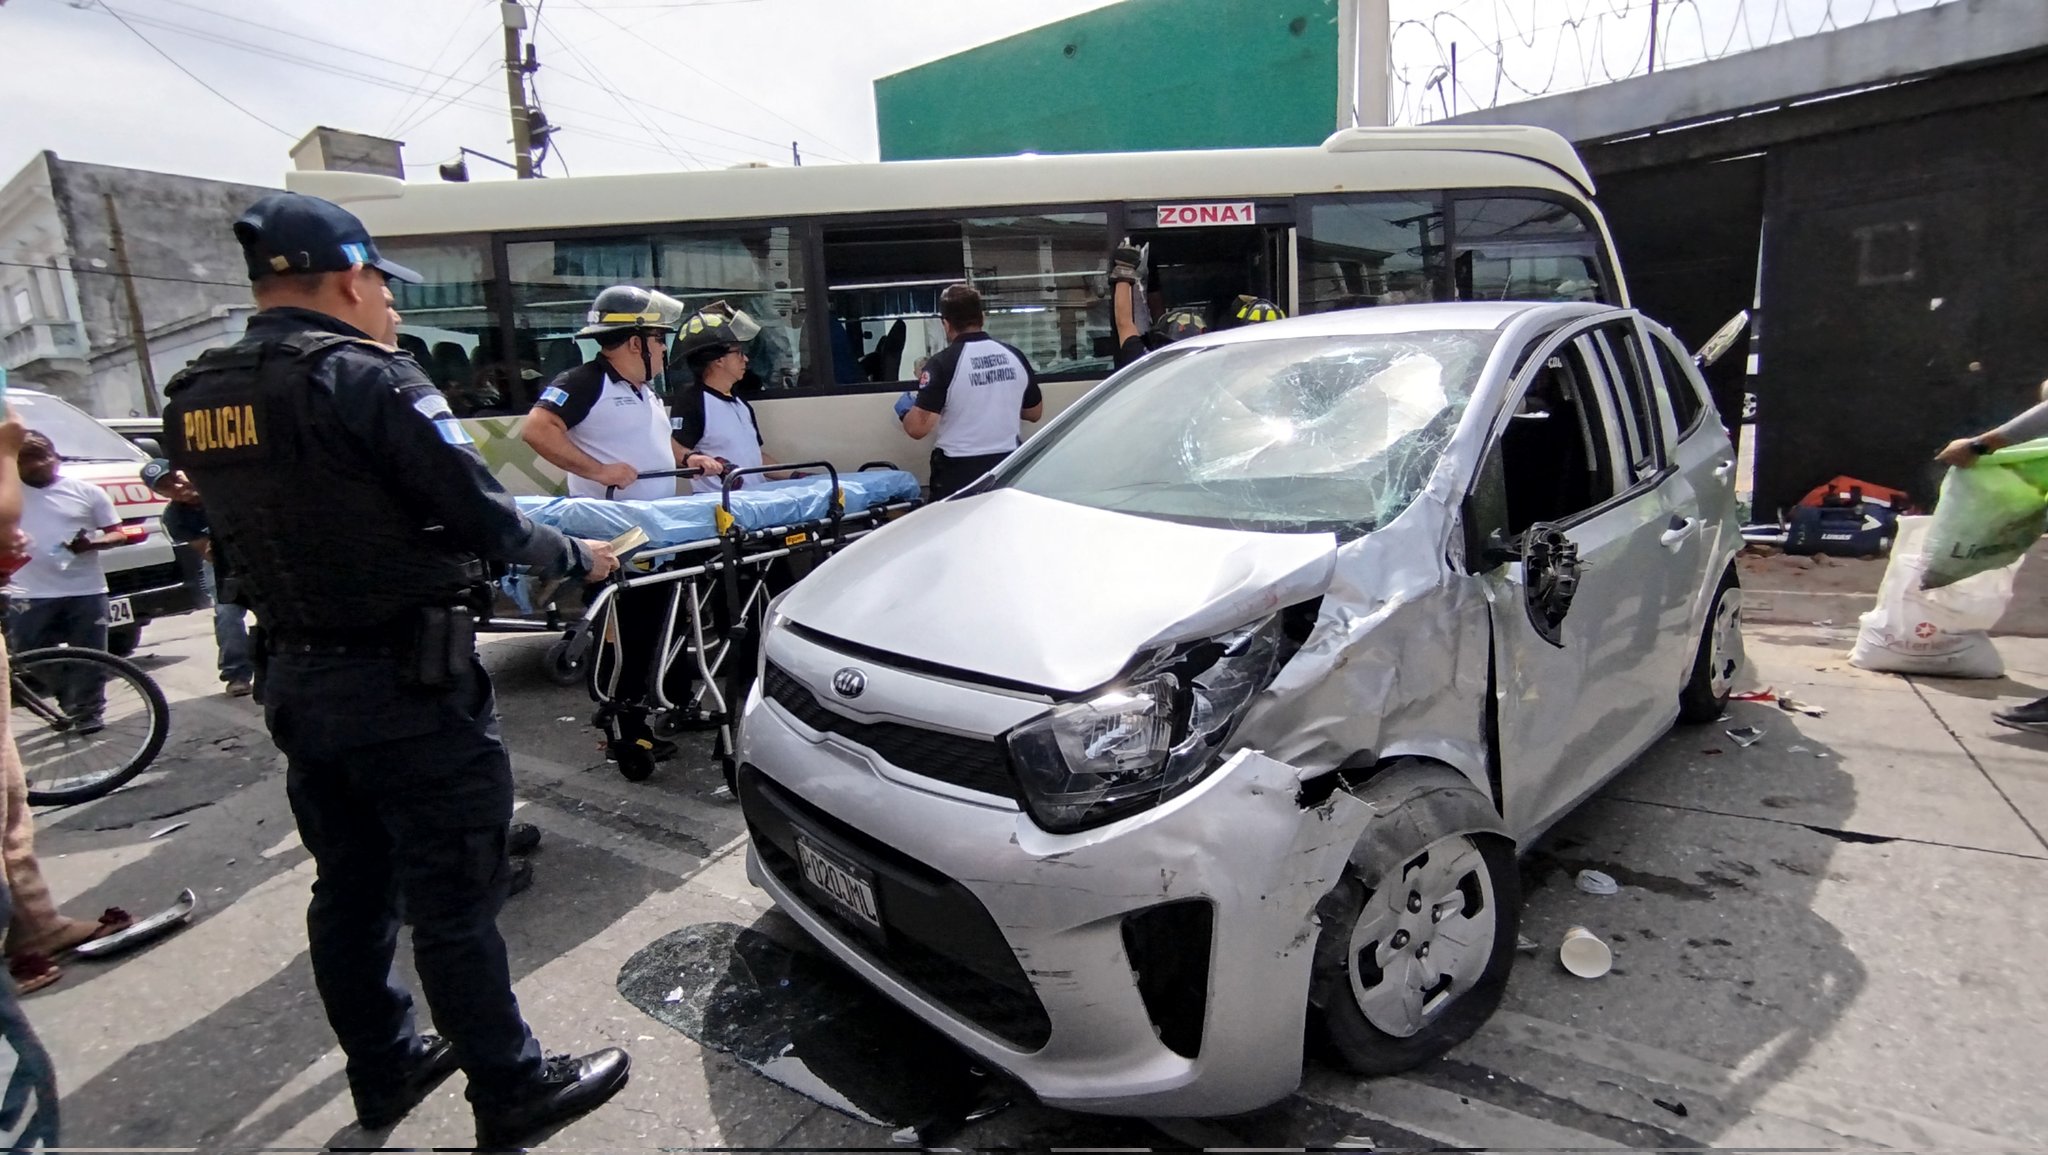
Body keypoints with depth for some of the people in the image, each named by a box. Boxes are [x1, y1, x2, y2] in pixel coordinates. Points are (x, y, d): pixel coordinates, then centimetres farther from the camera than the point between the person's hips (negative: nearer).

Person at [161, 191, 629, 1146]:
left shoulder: (193, 399, 6)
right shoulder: (365, 378, -17)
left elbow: (256, 528, 11)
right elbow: (482, 520, -17)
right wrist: (576, 556, -1)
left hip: (292, 681, 8)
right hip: (404, 683, -8)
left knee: (349, 888, 19)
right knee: (453, 898, 3)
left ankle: (384, 1070, 37)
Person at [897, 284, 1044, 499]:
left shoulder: (943, 363, -13)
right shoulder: (1014, 356, 2)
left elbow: (918, 428, -16)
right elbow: (1034, 413, 14)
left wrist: (905, 410, 5)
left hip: (959, 472, -4)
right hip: (1007, 467, 5)